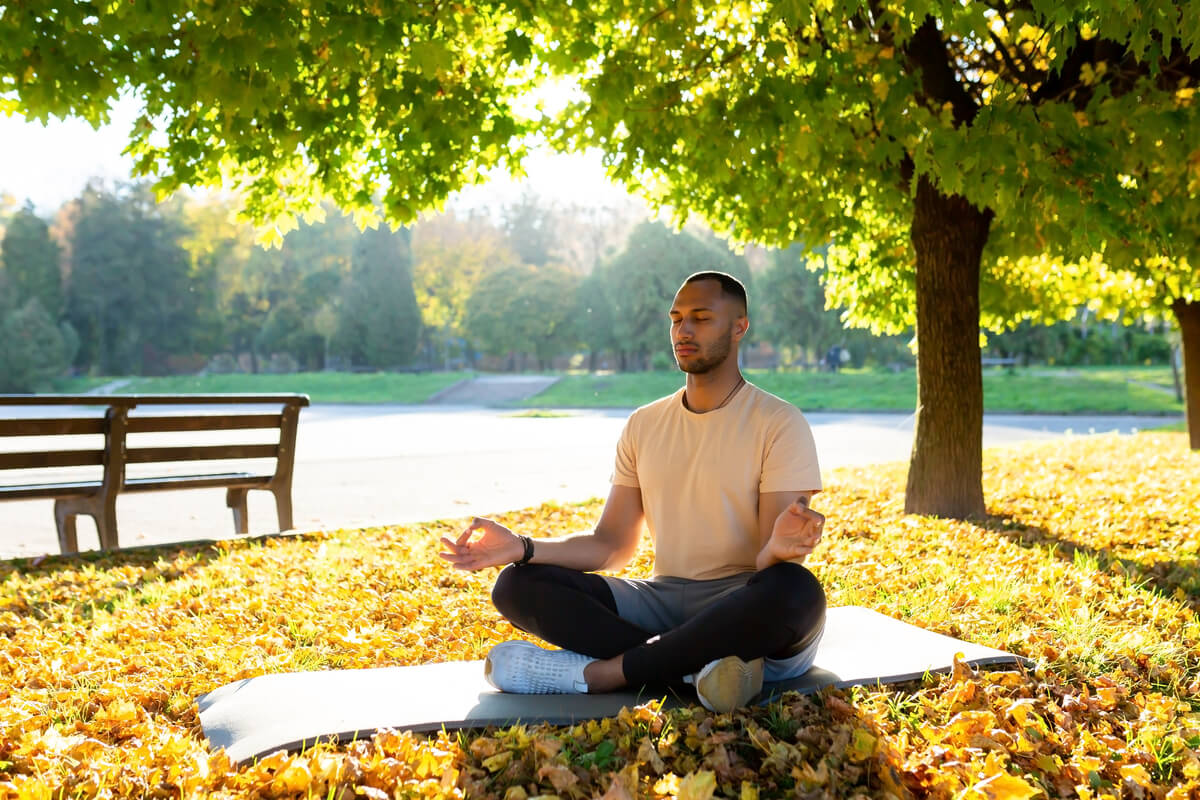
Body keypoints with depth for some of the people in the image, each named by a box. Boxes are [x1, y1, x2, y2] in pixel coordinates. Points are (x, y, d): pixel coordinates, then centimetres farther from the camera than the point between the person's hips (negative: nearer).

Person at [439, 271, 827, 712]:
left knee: (796, 590, -40)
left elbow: (770, 560, -12)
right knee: (516, 585, -14)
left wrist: (777, 549, -38)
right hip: (666, 598, 4)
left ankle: (601, 671, -28)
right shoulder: (644, 425, 11)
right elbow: (612, 545, 7)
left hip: (745, 609, -4)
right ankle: (699, 666, -26)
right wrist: (523, 547, -9)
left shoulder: (779, 423, -5)